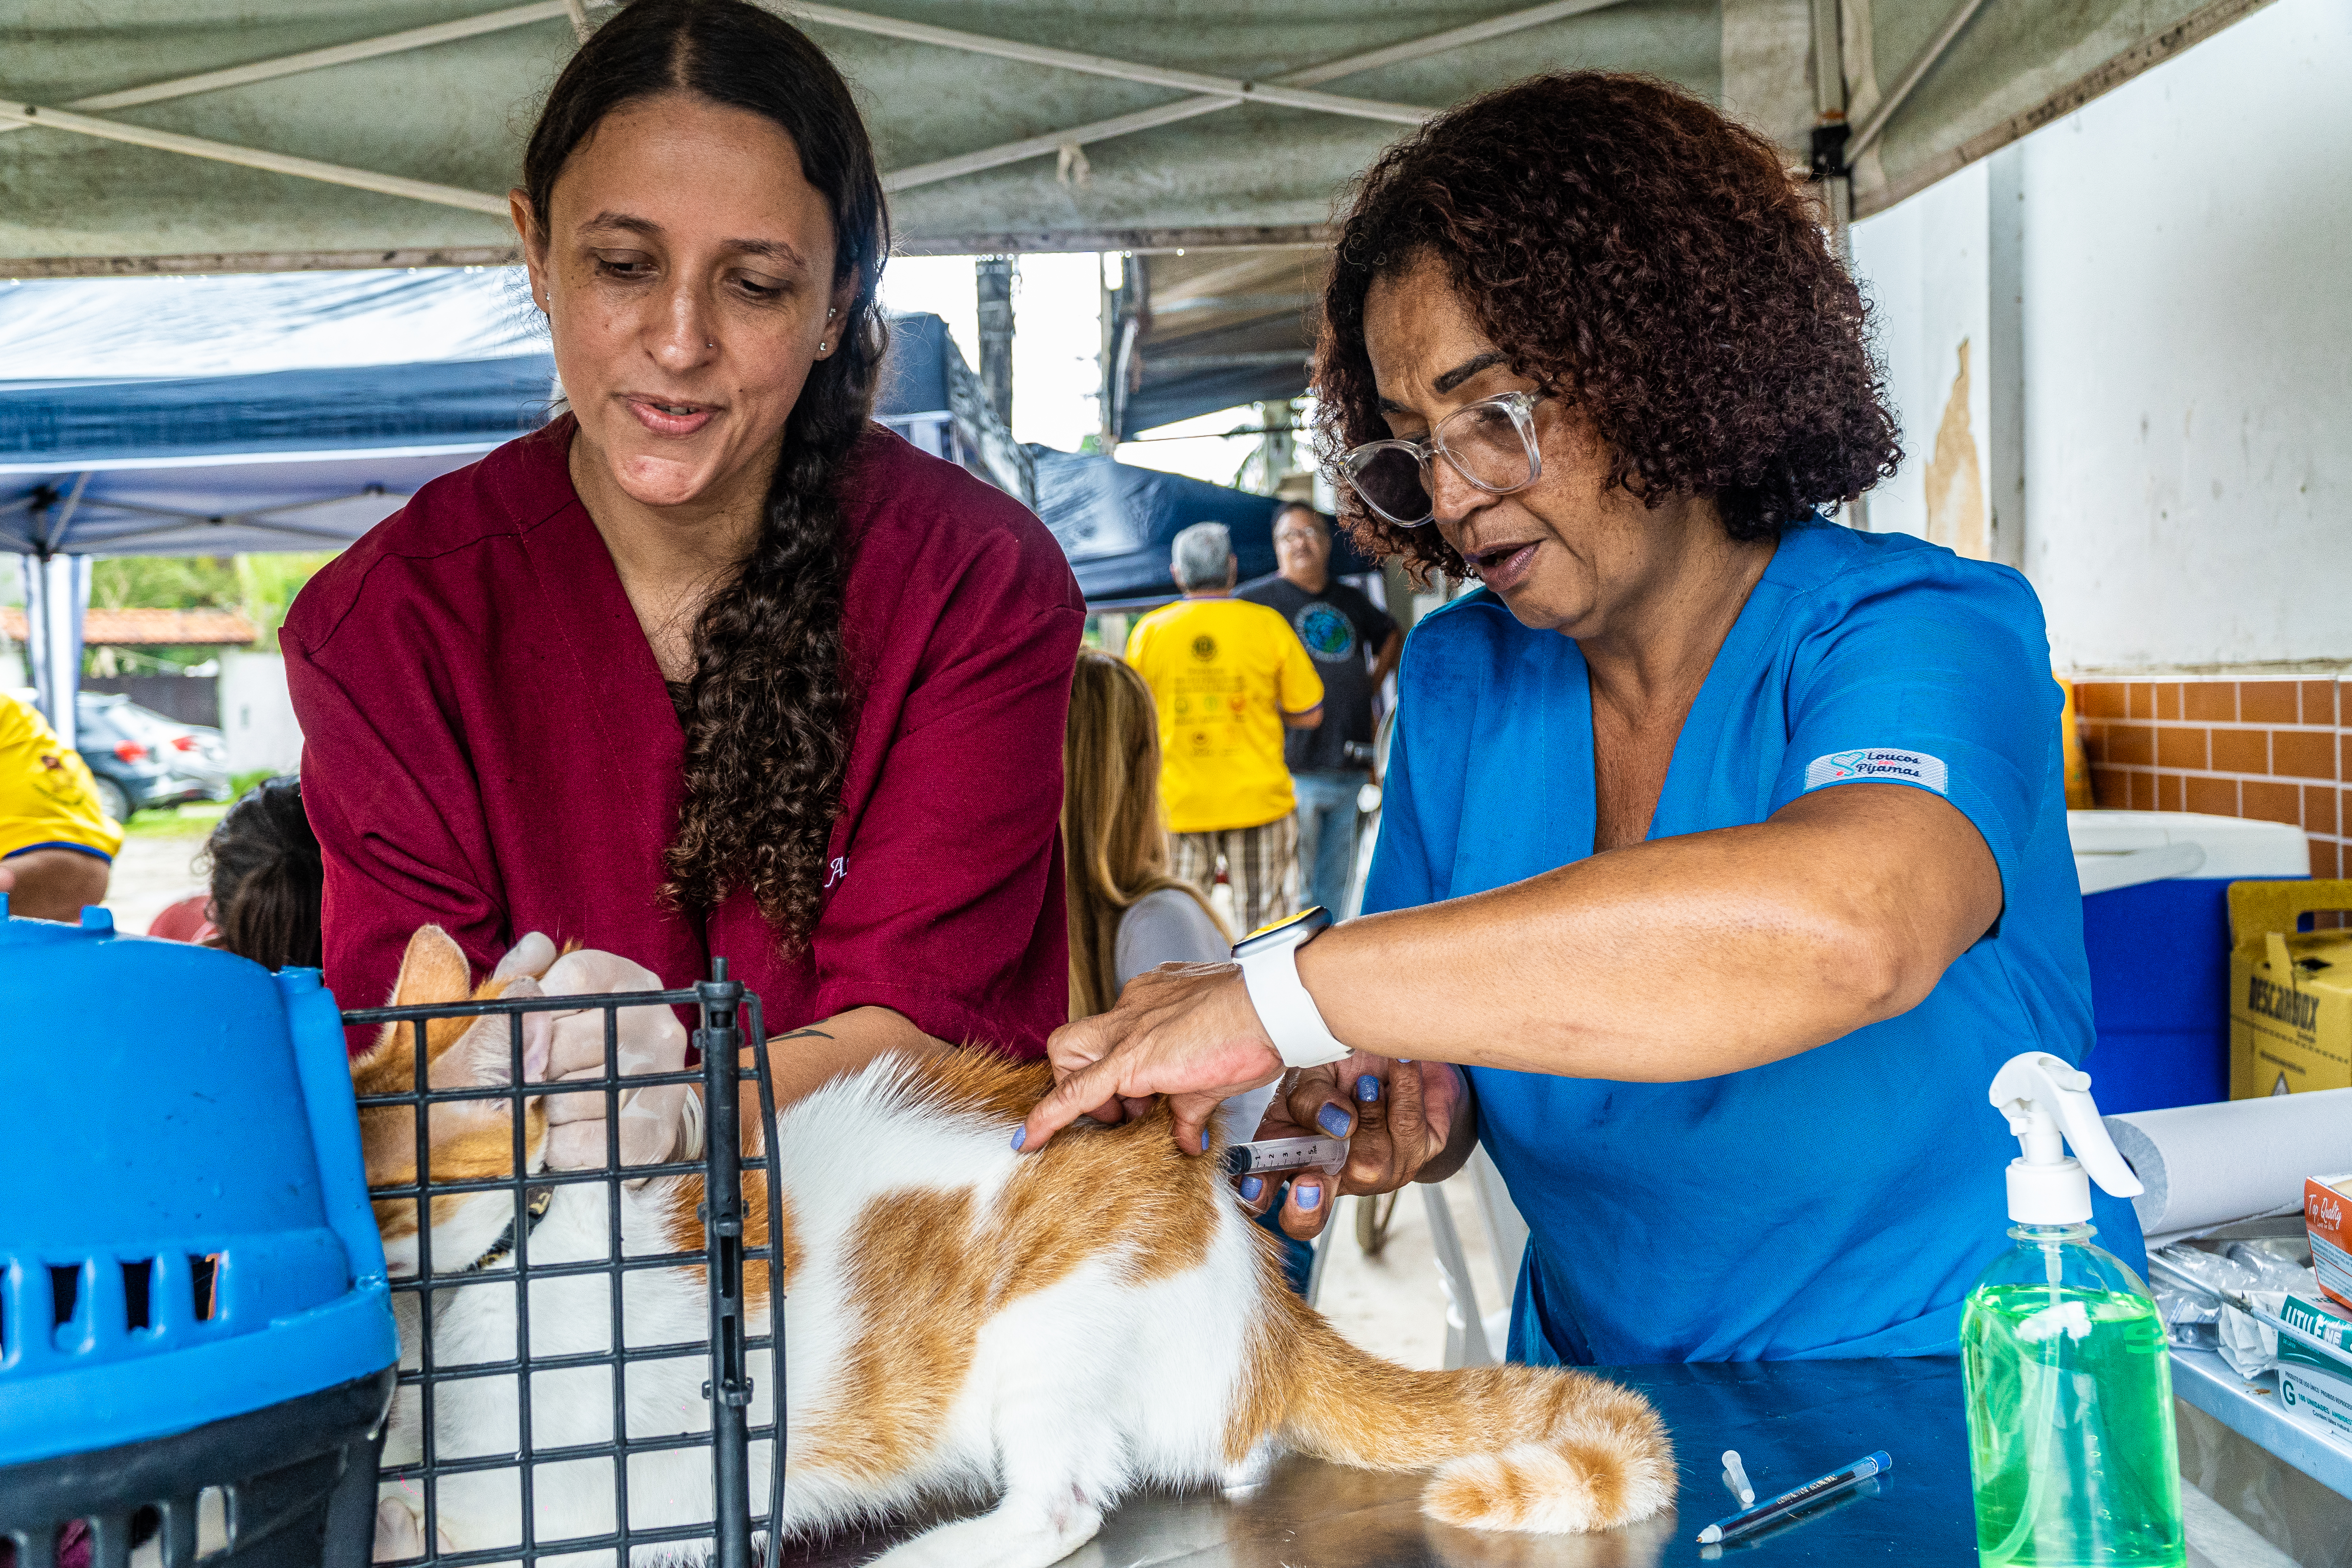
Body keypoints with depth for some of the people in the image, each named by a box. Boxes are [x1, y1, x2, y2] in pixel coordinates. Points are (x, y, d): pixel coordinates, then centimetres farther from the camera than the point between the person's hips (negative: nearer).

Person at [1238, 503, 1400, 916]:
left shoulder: (1349, 601, 16)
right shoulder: (1256, 599, -1)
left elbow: (1391, 635, 34)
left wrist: (1374, 682, 18)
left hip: (1351, 771, 6)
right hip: (1293, 771, -6)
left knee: (1336, 889, 12)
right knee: (1292, 894, -7)